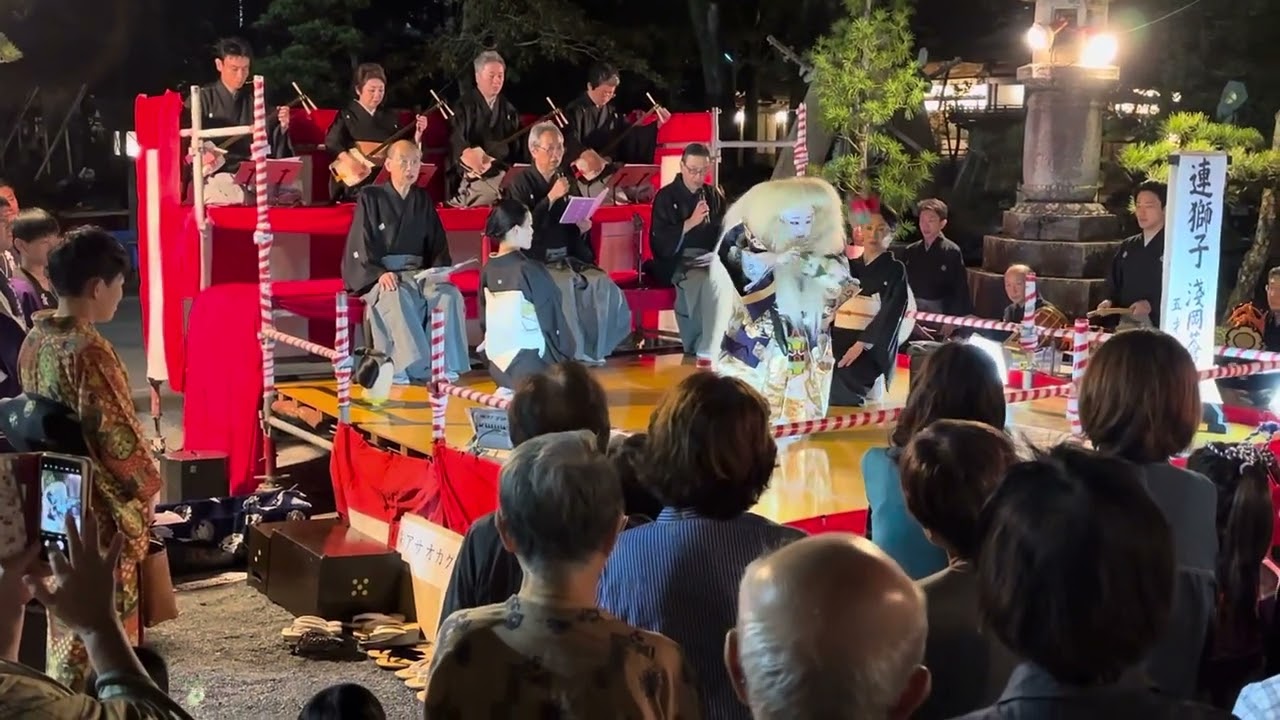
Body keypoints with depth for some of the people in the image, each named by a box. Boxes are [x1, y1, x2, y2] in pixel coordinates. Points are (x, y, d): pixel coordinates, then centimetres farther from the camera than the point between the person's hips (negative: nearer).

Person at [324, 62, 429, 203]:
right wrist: (350, 161, -29)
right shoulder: (346, 115, 4)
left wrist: (418, 133, -3)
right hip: (354, 185, -4)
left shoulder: (391, 117, 15)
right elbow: (332, 143, -12)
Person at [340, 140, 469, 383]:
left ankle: (446, 365, -28)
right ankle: (416, 367, -41)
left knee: (449, 294, -28)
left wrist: (441, 270, -4)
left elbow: (438, 245, 18)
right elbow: (359, 247, -4)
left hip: (418, 272, 4)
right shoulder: (371, 198, 2)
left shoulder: (423, 200, 16)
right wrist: (380, 274, -21)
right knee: (396, 297, -39)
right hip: (377, 275, -4)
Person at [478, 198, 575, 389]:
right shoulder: (530, 270, -16)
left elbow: (484, 322, 10)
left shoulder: (488, 270, 2)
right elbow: (552, 321, -9)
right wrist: (566, 356, 3)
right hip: (530, 363, -7)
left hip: (498, 364, 7)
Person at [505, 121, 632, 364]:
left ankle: (596, 348, -12)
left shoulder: (566, 180, 15)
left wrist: (583, 228, 0)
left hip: (568, 258, 5)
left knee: (603, 284, -20)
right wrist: (551, 198, -18)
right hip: (536, 261, -5)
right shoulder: (520, 185, -1)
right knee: (566, 285, -33)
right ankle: (575, 352, -22)